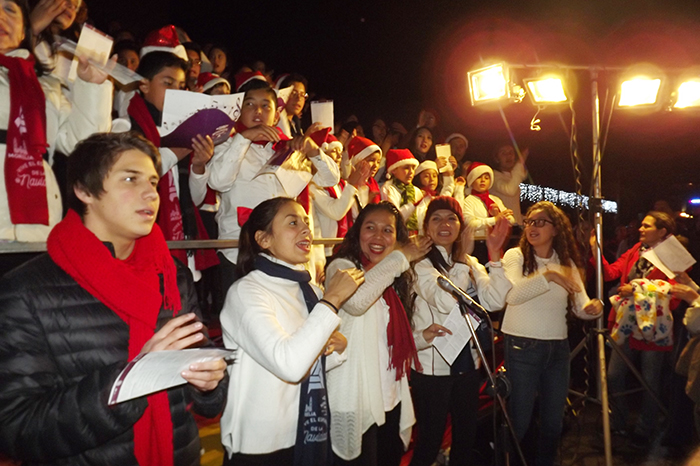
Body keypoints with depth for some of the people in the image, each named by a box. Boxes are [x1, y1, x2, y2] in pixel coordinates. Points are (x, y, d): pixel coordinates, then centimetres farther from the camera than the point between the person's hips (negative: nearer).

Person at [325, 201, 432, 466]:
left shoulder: (395, 279, 12)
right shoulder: (342, 267, -11)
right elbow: (355, 301, -34)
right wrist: (400, 258, -24)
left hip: (390, 398, 8)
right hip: (356, 402, -7)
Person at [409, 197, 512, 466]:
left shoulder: (469, 262, 6)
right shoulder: (421, 263, -13)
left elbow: (495, 301, -7)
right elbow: (447, 302, -26)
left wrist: (494, 254, -12)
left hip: (467, 362, 6)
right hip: (432, 365, -6)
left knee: (466, 436, 20)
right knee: (429, 443, 8)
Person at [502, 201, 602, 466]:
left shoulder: (567, 262, 7)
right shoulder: (515, 256, -6)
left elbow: (580, 307, 2)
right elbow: (512, 294, -24)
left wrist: (594, 307, -20)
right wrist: (548, 276, -31)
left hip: (558, 347, 4)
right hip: (522, 347, -4)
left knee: (554, 421, 15)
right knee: (519, 421, 4)